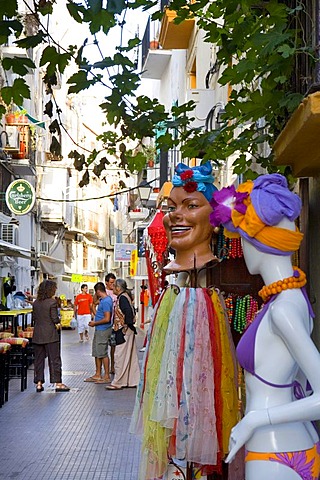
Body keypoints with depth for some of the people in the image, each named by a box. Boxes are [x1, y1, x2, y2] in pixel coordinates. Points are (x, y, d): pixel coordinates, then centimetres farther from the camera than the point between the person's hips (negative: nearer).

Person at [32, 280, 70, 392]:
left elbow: (34, 318, 10)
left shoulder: (36, 302, 5)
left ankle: (39, 383, 11)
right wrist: (59, 320, 7)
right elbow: (55, 319, -13)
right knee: (54, 359, 1)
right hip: (50, 335, -5)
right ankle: (58, 383, 3)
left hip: (37, 335, 5)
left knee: (38, 359, 10)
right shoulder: (52, 302, -12)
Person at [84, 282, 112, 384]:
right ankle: (97, 375, 22)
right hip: (99, 330, 10)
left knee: (103, 353, -3)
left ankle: (107, 376, 4)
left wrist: (95, 323, -14)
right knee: (96, 352, 15)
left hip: (103, 330, -10)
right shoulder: (103, 300, 12)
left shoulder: (106, 301, -20)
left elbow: (107, 319, -23)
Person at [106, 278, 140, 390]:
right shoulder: (125, 296, 14)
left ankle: (118, 383, -1)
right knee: (130, 356, 12)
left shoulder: (122, 298, -15)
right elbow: (132, 311, 19)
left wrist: (127, 325, -18)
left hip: (124, 331, -10)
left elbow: (128, 312, -25)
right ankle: (132, 380, 17)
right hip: (128, 331, 10)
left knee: (120, 356, -5)